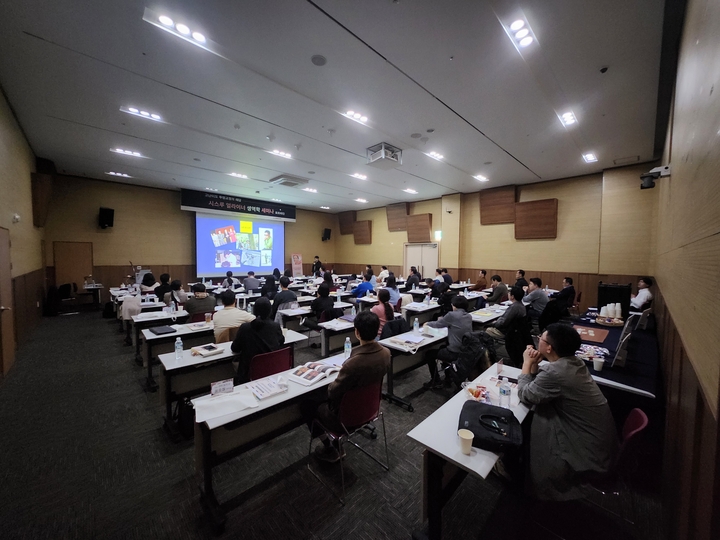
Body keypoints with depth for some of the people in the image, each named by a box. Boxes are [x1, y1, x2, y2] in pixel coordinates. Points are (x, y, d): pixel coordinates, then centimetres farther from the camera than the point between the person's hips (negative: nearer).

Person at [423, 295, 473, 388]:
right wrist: (444, 321, 24)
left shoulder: (452, 315, -16)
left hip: (455, 353, -8)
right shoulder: (469, 316, 4)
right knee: (442, 348, 33)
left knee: (429, 354, 12)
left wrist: (427, 323, 17)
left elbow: (437, 325, -2)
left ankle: (435, 381, 20)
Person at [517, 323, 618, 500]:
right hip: (598, 433, 8)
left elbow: (525, 395, -16)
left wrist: (527, 363, -9)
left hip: (591, 447, -8)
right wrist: (534, 365, -10)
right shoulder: (572, 362, -3)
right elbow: (538, 383, 8)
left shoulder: (555, 372, -33)